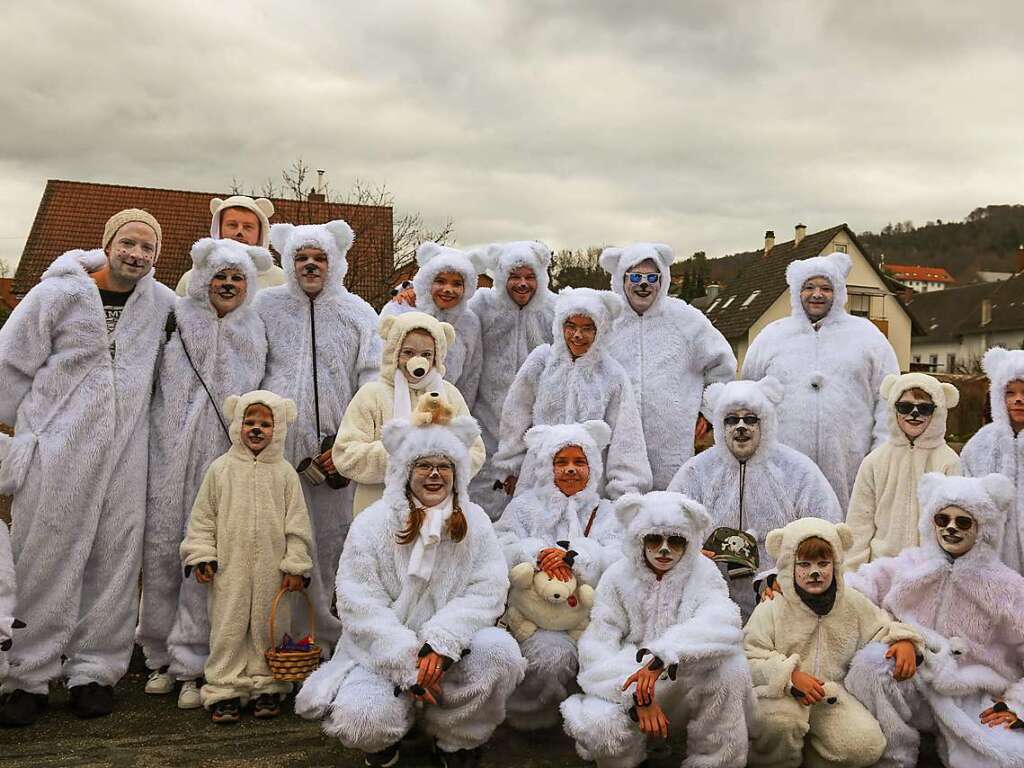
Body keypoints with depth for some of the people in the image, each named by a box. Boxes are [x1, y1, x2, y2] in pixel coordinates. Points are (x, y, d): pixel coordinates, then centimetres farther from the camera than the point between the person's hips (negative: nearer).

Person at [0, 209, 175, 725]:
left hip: (125, 453, 3)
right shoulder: (58, 292, -1)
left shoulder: (162, 305, 6)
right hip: (55, 450, -2)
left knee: (115, 560, 3)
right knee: (44, 560, 1)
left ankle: (94, 671, 14)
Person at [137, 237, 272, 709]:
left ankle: (192, 664, 2)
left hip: (224, 457, 0)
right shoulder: (177, 321, 8)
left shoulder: (256, 333, 11)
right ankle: (161, 656, 16)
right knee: (161, 549, 2)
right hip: (170, 454, 0)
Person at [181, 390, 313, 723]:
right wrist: (201, 556, 0)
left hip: (272, 568, 0)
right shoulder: (221, 469, 3)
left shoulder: (284, 472, 2)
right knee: (228, 628, 3)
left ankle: (266, 687, 21)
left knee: (267, 627, 8)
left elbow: (297, 523, 3)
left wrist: (295, 565, -1)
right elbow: (202, 516, 6)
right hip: (230, 566, 0)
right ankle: (224, 690, 14)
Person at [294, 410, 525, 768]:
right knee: (362, 717, -29)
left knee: (499, 651, -27)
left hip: (451, 649, 2)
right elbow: (360, 604, -12)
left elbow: (488, 589, -9)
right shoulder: (372, 524, -5)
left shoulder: (474, 523, 1)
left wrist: (441, 643, -24)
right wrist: (409, 664, -21)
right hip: (383, 654, -1)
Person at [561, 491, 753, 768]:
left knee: (729, 666, -29)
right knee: (598, 725, -31)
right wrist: (638, 698, -30)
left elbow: (720, 623, -26)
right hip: (628, 689, 0)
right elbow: (596, 648, -15)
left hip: (688, 690, 0)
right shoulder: (618, 578, -4)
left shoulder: (702, 573, -4)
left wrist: (661, 656, -41)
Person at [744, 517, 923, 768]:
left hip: (831, 695, 4)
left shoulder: (853, 603, 5)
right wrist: (790, 675, -25)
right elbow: (750, 658, -12)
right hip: (782, 694, -4)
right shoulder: (771, 609, -8)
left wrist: (904, 641, -7)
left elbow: (883, 627, 17)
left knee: (867, 747, -19)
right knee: (780, 720, -37)